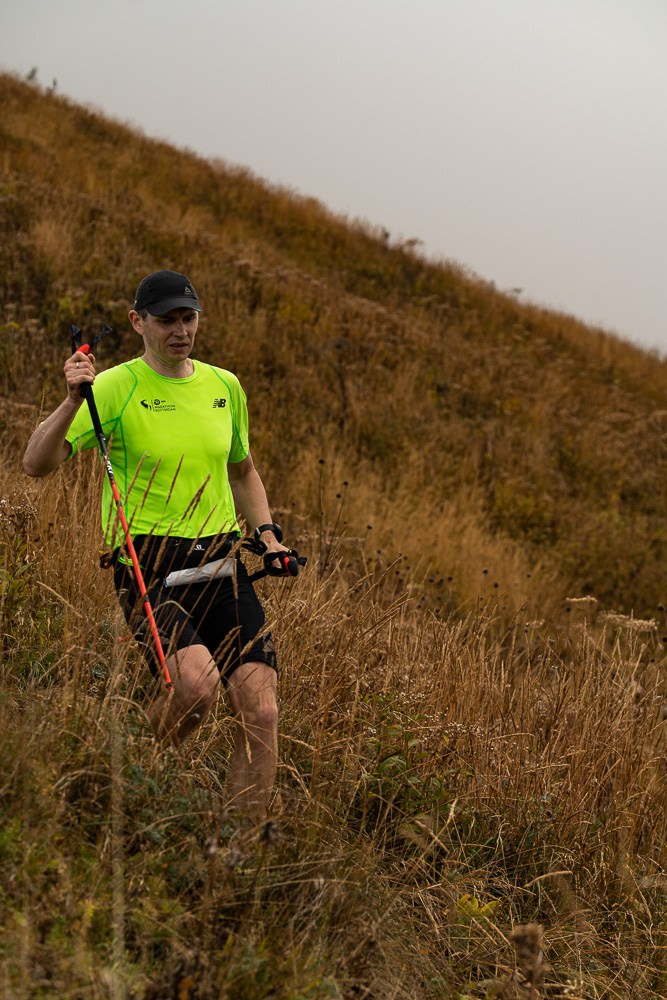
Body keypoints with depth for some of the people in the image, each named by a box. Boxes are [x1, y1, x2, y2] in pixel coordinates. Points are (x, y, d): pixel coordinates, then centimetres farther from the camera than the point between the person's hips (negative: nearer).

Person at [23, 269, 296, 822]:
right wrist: (72, 400, -30)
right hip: (148, 567, -5)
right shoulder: (116, 387, -5)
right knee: (197, 681, -30)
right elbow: (37, 463, -15)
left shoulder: (225, 386, 12)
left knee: (261, 715, -6)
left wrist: (267, 532, 14)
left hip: (222, 564, 5)